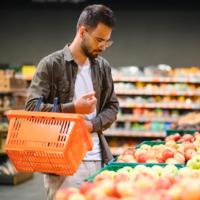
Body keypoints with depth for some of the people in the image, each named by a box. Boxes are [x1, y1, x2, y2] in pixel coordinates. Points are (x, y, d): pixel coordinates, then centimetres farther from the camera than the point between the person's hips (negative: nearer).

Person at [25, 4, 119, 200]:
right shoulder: (51, 65, -5)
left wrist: (92, 124, -6)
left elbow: (112, 107, 14)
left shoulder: (103, 67, 10)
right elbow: (32, 107, -9)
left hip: (97, 158, 5)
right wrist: (74, 108, -17)